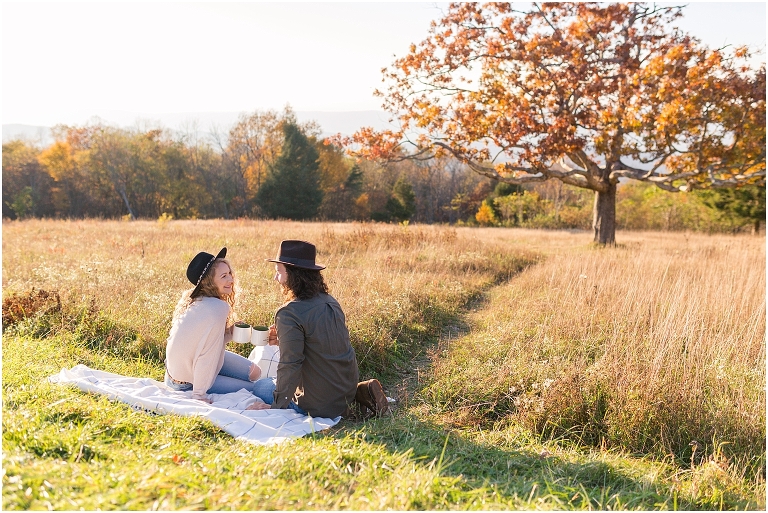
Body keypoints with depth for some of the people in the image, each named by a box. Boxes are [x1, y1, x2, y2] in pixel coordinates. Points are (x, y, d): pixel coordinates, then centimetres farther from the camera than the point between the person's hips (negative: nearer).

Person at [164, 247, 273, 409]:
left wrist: (230, 332, -11)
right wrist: (199, 395, -21)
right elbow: (206, 353, -27)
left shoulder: (194, 299, -4)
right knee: (260, 388, -1)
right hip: (188, 382, -8)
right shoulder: (219, 308, -30)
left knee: (254, 372, 13)